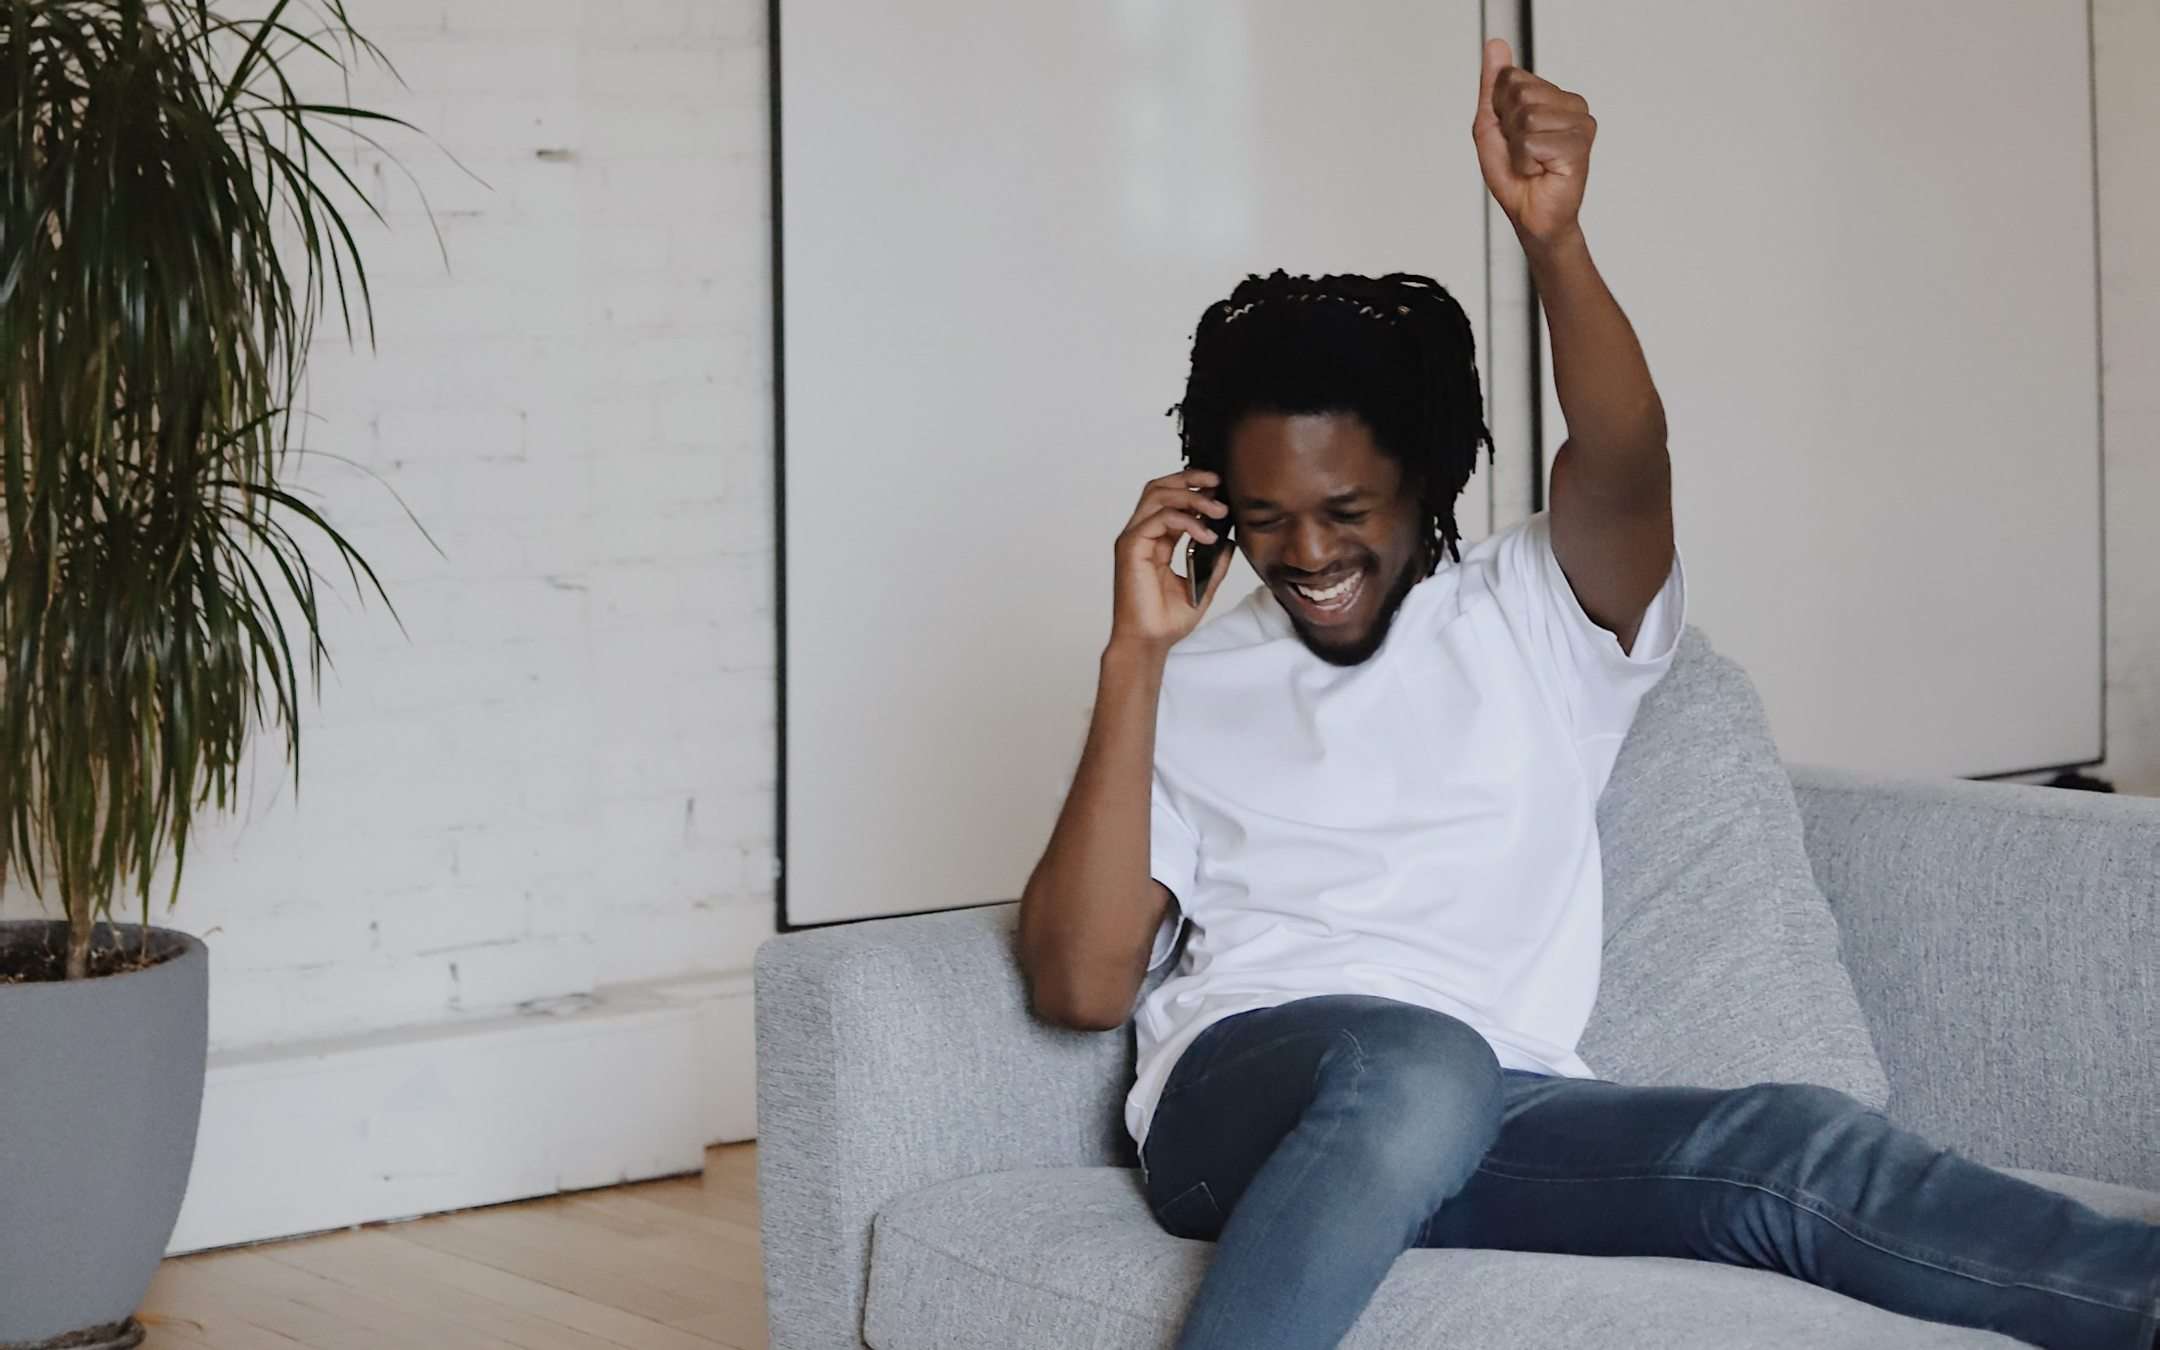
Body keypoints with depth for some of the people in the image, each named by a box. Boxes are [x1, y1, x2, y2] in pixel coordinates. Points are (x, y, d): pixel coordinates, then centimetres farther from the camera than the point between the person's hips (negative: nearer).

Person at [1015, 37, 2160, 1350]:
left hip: (1492, 1119, 1)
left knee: (1789, 1146, -28)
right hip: (1248, 1088, -1)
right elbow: (1080, 983, 4)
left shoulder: (1533, 616, 18)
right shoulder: (1189, 686, 17)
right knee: (1419, 1065, -38)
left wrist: (1554, 238, -25)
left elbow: (1626, 466, -5)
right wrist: (1135, 656, 0)